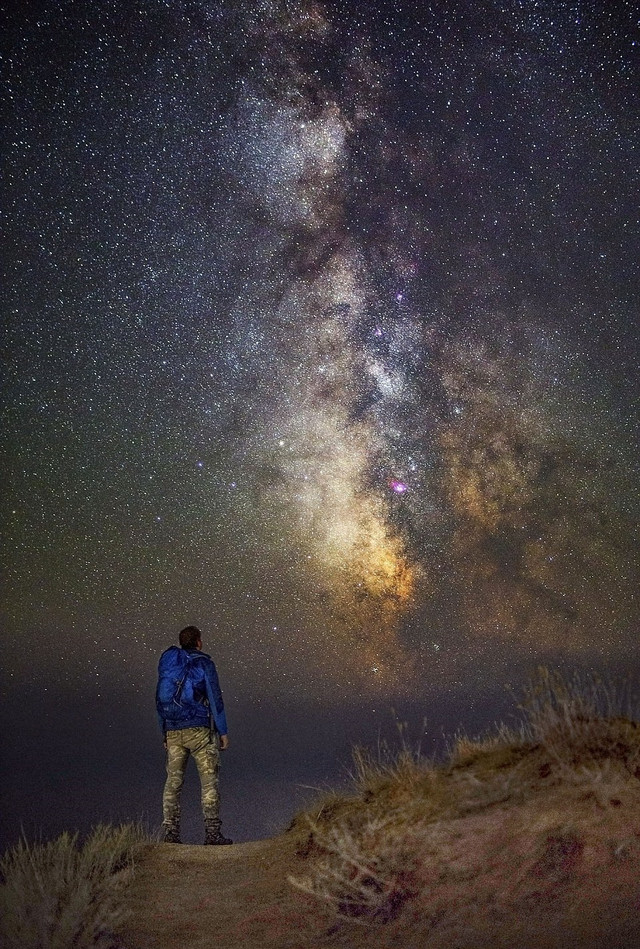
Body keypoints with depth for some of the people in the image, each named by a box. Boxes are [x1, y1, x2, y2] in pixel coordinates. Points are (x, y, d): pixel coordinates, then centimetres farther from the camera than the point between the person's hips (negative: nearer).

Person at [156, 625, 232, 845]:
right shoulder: (203, 663, -4)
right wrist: (223, 732, -1)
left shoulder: (168, 664, 12)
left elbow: (160, 700, 15)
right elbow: (215, 699, -6)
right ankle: (212, 832, -2)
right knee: (209, 781, 0)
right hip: (199, 729, -5)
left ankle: (170, 832, 5)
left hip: (173, 732, 5)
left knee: (173, 782, 8)